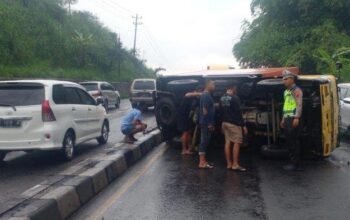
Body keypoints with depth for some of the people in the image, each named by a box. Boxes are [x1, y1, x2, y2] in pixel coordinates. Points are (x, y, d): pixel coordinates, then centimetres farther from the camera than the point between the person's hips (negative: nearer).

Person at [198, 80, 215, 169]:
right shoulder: (206, 95, -14)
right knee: (204, 142, -8)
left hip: (207, 123, 10)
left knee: (205, 142, 12)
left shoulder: (207, 95, 17)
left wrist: (211, 123, 21)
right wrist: (209, 123, -20)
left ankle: (203, 160, 18)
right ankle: (202, 162, -5)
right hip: (206, 123, -10)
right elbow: (205, 110, -20)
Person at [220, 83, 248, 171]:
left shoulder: (222, 98, 11)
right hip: (234, 123, -8)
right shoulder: (235, 98, -14)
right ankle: (235, 165, -7)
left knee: (227, 142, 8)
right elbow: (239, 113, -16)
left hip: (225, 123, 8)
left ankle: (229, 164, 9)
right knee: (237, 143, -5)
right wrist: (243, 125, -13)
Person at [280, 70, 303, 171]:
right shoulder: (286, 91, 20)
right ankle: (292, 162, 16)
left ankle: (296, 164, -4)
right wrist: (283, 119, 22)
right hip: (287, 119, 9)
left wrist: (297, 118, -22)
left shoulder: (296, 90, -6)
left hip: (293, 119, -9)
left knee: (294, 141, -8)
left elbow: (299, 105, -14)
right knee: (289, 141, 9)